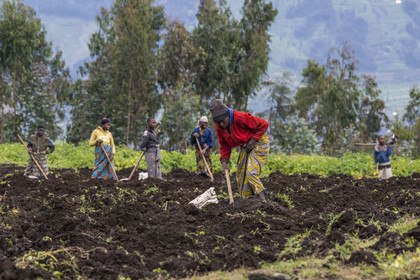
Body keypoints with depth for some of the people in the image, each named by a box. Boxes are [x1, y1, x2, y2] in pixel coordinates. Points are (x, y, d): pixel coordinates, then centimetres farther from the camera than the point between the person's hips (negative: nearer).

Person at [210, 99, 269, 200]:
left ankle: (263, 200, -16)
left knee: (251, 173, -20)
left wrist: (252, 141, -20)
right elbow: (224, 145, 4)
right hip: (245, 146, 8)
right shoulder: (220, 126, -7)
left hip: (258, 143, -8)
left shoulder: (241, 118, -29)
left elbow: (264, 124, -20)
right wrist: (224, 161, -13)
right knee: (241, 175, 4)